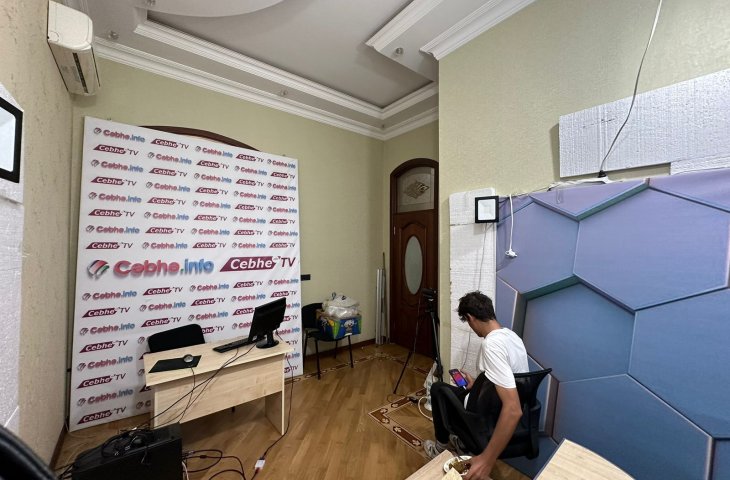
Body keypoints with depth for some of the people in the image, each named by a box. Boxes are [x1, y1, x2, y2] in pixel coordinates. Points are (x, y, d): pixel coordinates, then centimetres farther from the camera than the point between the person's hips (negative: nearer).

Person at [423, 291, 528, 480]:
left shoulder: (491, 344, -31)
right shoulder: (511, 335, -3)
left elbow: (513, 410, -36)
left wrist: (487, 460, -30)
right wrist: (477, 385, 24)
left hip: (492, 422, -8)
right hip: (510, 418, 8)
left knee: (438, 389, 12)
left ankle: (441, 446, 30)